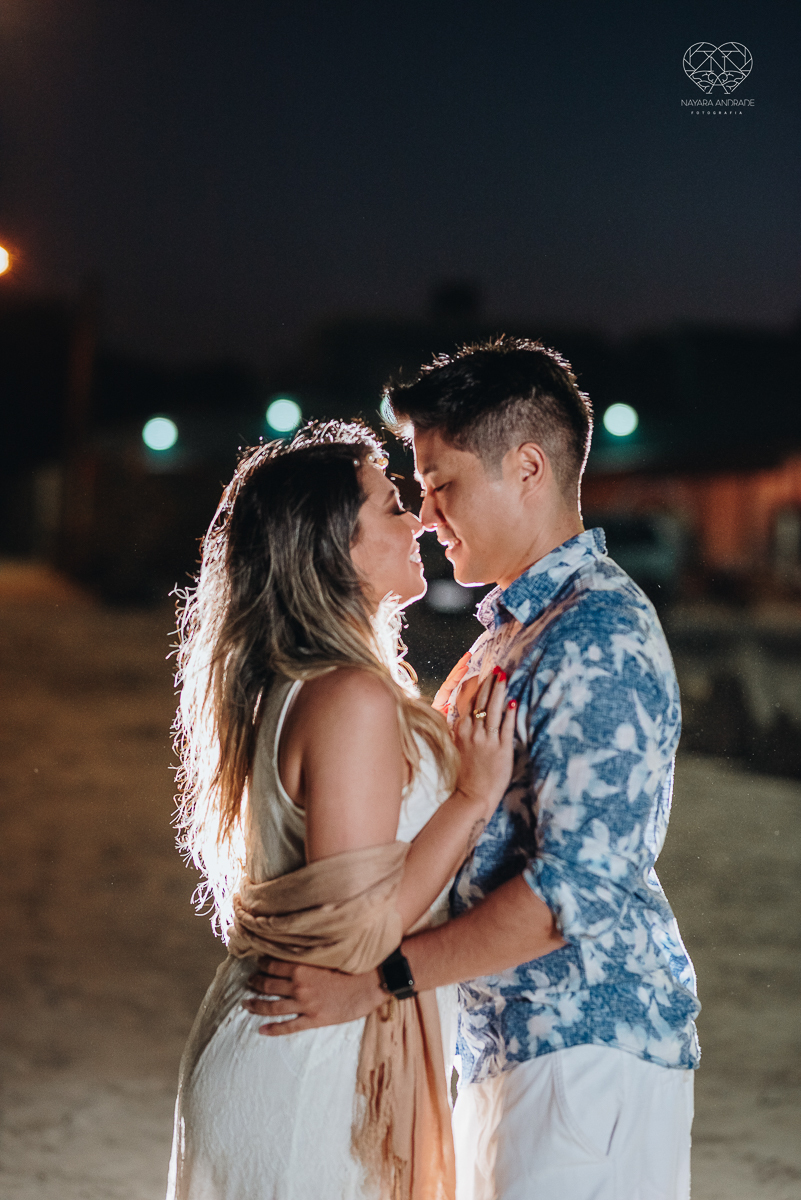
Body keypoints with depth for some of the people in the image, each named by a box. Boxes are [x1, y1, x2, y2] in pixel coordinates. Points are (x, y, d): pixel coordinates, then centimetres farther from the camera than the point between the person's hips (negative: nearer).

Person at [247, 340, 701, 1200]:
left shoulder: (598, 639, -17)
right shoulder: (516, 629, 15)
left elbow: (577, 888, -23)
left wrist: (373, 981, -21)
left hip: (590, 1043, -9)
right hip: (509, 1045, 10)